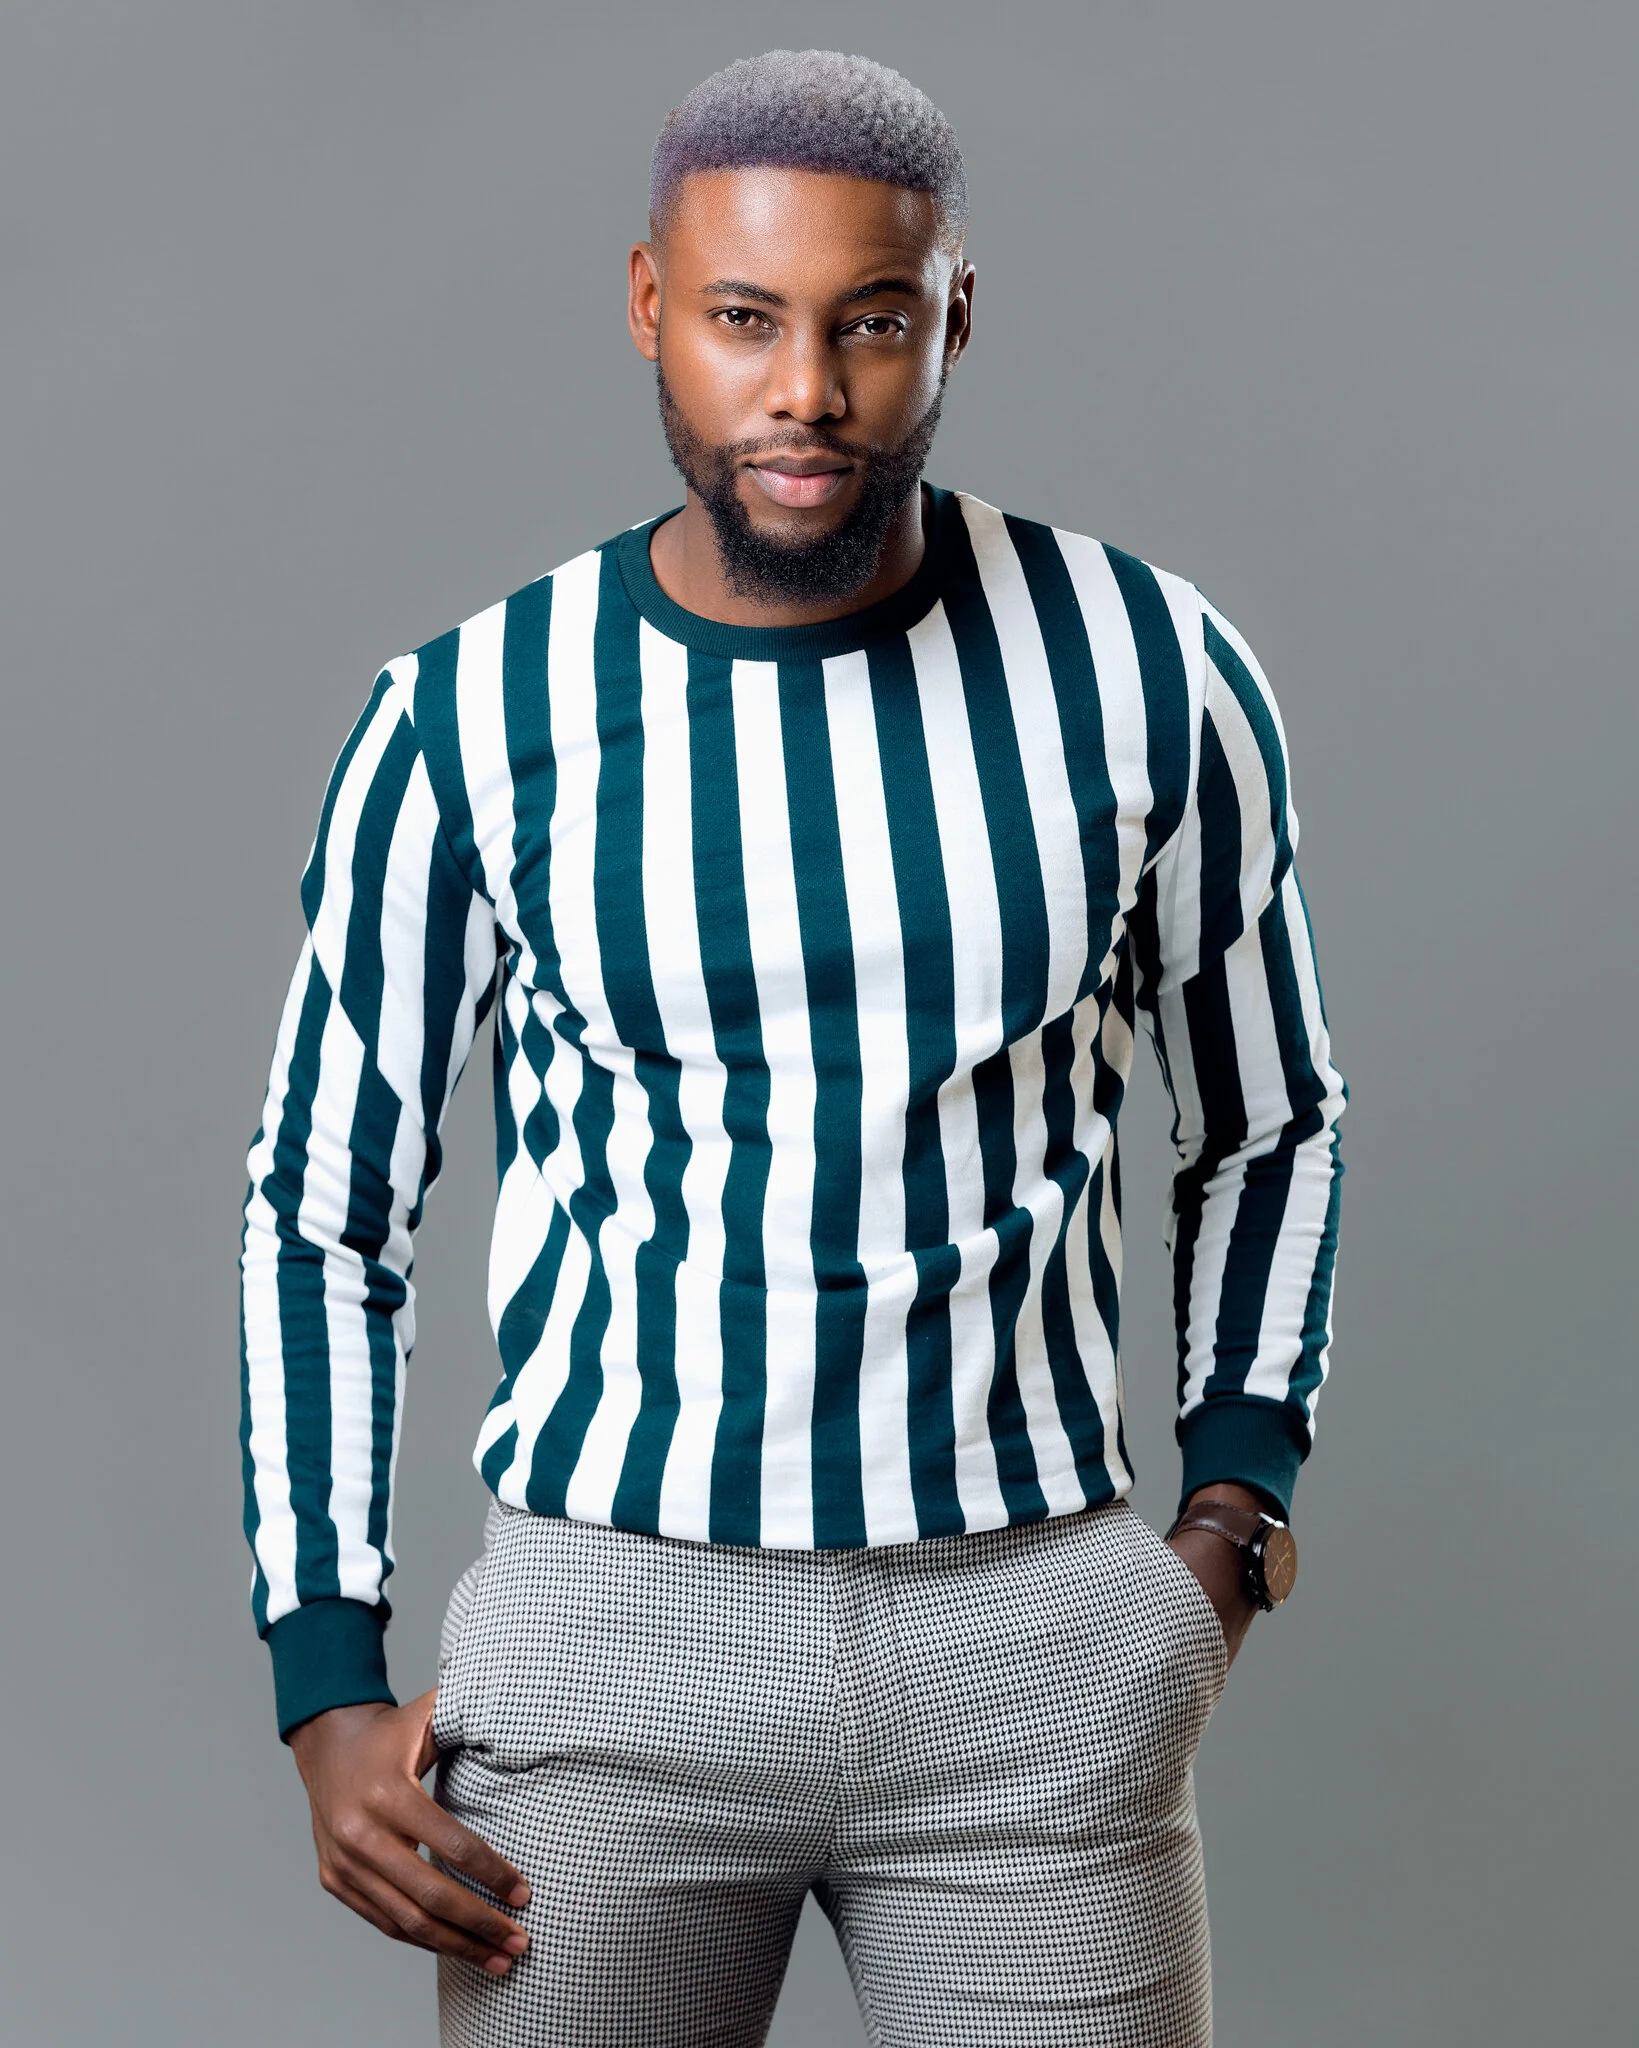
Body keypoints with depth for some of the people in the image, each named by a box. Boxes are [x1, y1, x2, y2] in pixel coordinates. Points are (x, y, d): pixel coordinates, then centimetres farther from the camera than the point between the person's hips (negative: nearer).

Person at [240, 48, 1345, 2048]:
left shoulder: (1145, 669, -3)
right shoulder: (468, 722, -4)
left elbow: (1266, 1121, 13)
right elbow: (324, 1205, 6)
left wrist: (1232, 1510, 1)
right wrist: (327, 1698, -1)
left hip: (1041, 1654, 1)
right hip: (604, 1642, 0)